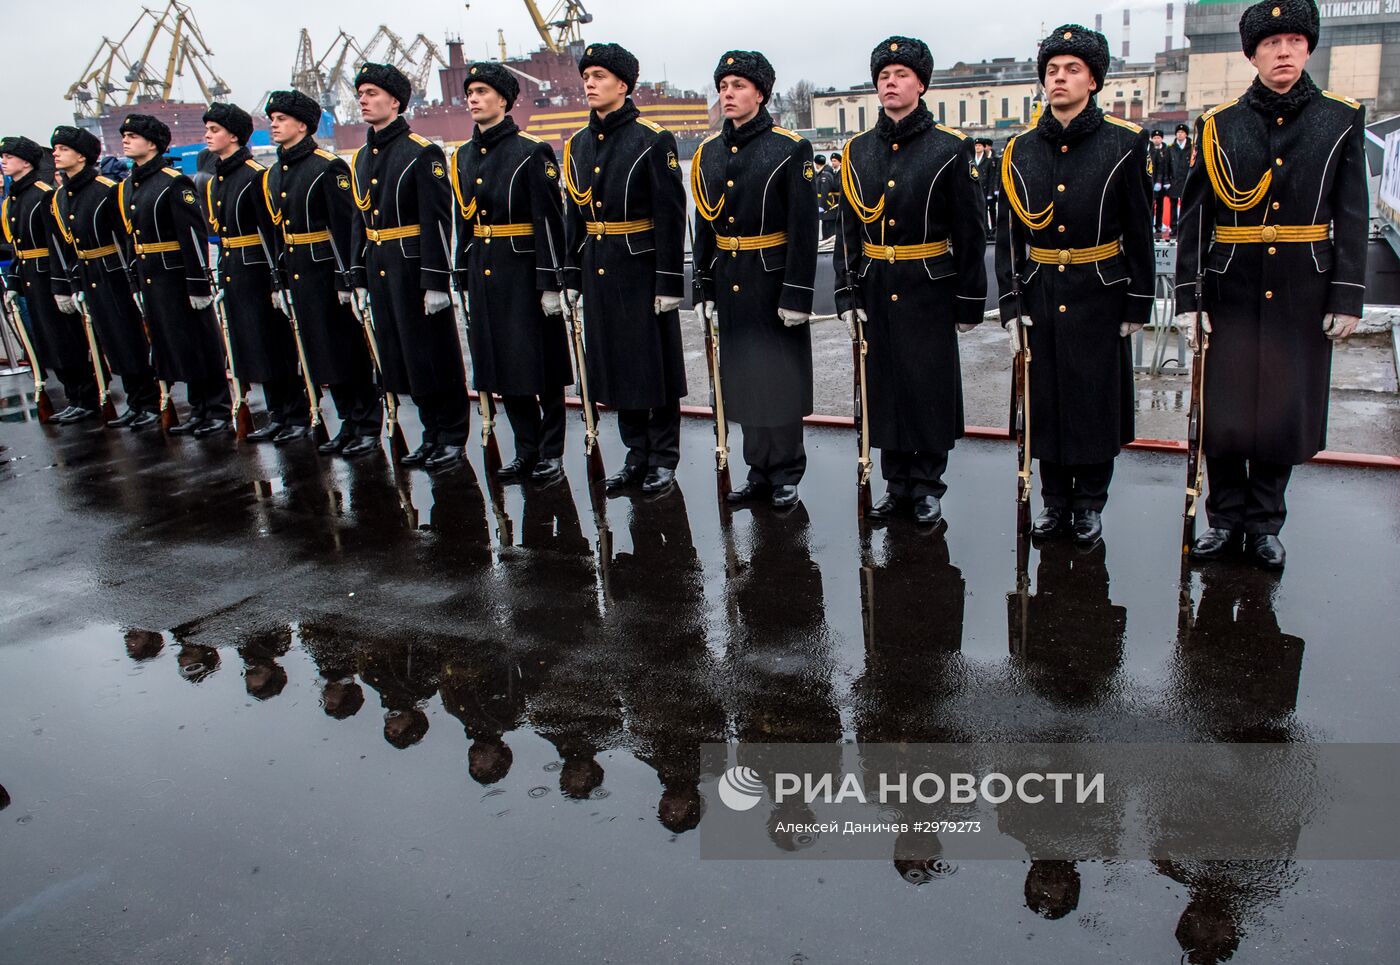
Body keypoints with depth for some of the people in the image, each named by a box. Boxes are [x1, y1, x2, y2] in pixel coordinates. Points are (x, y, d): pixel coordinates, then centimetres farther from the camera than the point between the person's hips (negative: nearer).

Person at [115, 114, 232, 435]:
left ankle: (218, 411, 8)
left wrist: (199, 285, -19)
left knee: (202, 345, -1)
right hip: (151, 279, 8)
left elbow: (195, 236, -16)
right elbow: (132, 236, 19)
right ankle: (198, 409, 20)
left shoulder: (174, 183, -12)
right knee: (175, 346, 11)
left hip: (178, 276, -8)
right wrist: (135, 281, 17)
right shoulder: (125, 187, 13)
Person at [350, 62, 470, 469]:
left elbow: (438, 220, -15)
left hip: (415, 268, -8)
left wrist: (435, 282, -19)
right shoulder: (362, 158, 14)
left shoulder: (422, 152, -9)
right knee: (401, 355, 10)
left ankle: (452, 437, 10)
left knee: (435, 355, -1)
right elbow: (362, 221, 18)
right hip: (380, 270, 8)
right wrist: (359, 277, 15)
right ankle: (433, 434, 20)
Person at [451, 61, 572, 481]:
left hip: (524, 272, -6)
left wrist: (550, 284, -15)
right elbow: (465, 222, 16)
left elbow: (550, 221, -11)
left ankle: (551, 452, 13)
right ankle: (526, 450, 20)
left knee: (542, 366, 1)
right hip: (483, 273, 7)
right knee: (503, 368, 9)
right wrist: (465, 281, 15)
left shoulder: (532, 152, -7)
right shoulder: (464, 156, 12)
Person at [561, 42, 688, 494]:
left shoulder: (653, 139, -8)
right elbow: (574, 215, 16)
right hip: (598, 270, 6)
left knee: (656, 364, 2)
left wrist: (669, 282, -16)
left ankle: (664, 457, 15)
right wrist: (572, 276, 13)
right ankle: (637, 454, 22)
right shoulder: (578, 144, 11)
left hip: (642, 269, -6)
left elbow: (670, 215, -12)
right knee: (616, 364, 11)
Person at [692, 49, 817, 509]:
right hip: (730, 286, 5)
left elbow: (804, 228, -12)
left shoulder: (791, 149, -8)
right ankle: (760, 471, 23)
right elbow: (705, 225, 12)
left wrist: (796, 295, -16)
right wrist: (707, 288, 11)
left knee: (779, 379, 3)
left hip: (772, 283, -5)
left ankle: (785, 475, 16)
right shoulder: (708, 152, 8)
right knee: (743, 379, 11)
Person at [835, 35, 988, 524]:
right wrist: (847, 296, 2)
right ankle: (896, 484, 22)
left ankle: (928, 486, 18)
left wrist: (969, 301, -5)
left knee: (930, 387, 3)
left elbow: (970, 232, -4)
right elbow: (849, 230, 7)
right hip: (875, 291, 4)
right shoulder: (858, 150, 6)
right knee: (885, 386, 9)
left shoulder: (950, 148, -4)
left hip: (929, 292, -3)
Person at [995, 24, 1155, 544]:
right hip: (1041, 297, 2)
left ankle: (1089, 503, 21)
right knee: (1045, 399, 8)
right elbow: (1008, 234, 3)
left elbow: (1139, 230, -2)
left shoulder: (1123, 143, -3)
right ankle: (1055, 501, 23)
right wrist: (1010, 305, -1)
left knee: (1096, 401, 5)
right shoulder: (1020, 150, 3)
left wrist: (1137, 305, -3)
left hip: (1098, 299, -2)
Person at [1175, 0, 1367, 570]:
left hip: (1301, 297, 1)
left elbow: (1352, 218, 2)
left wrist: (1347, 299, -4)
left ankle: (1264, 523, 23)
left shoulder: (1341, 121, 3)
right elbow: (1194, 217, 0)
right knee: (1224, 413, 3)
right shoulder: (1220, 126, 1)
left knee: (1286, 410, 7)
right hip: (1232, 293, 0)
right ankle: (1226, 518, 21)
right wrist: (1188, 298, -5)